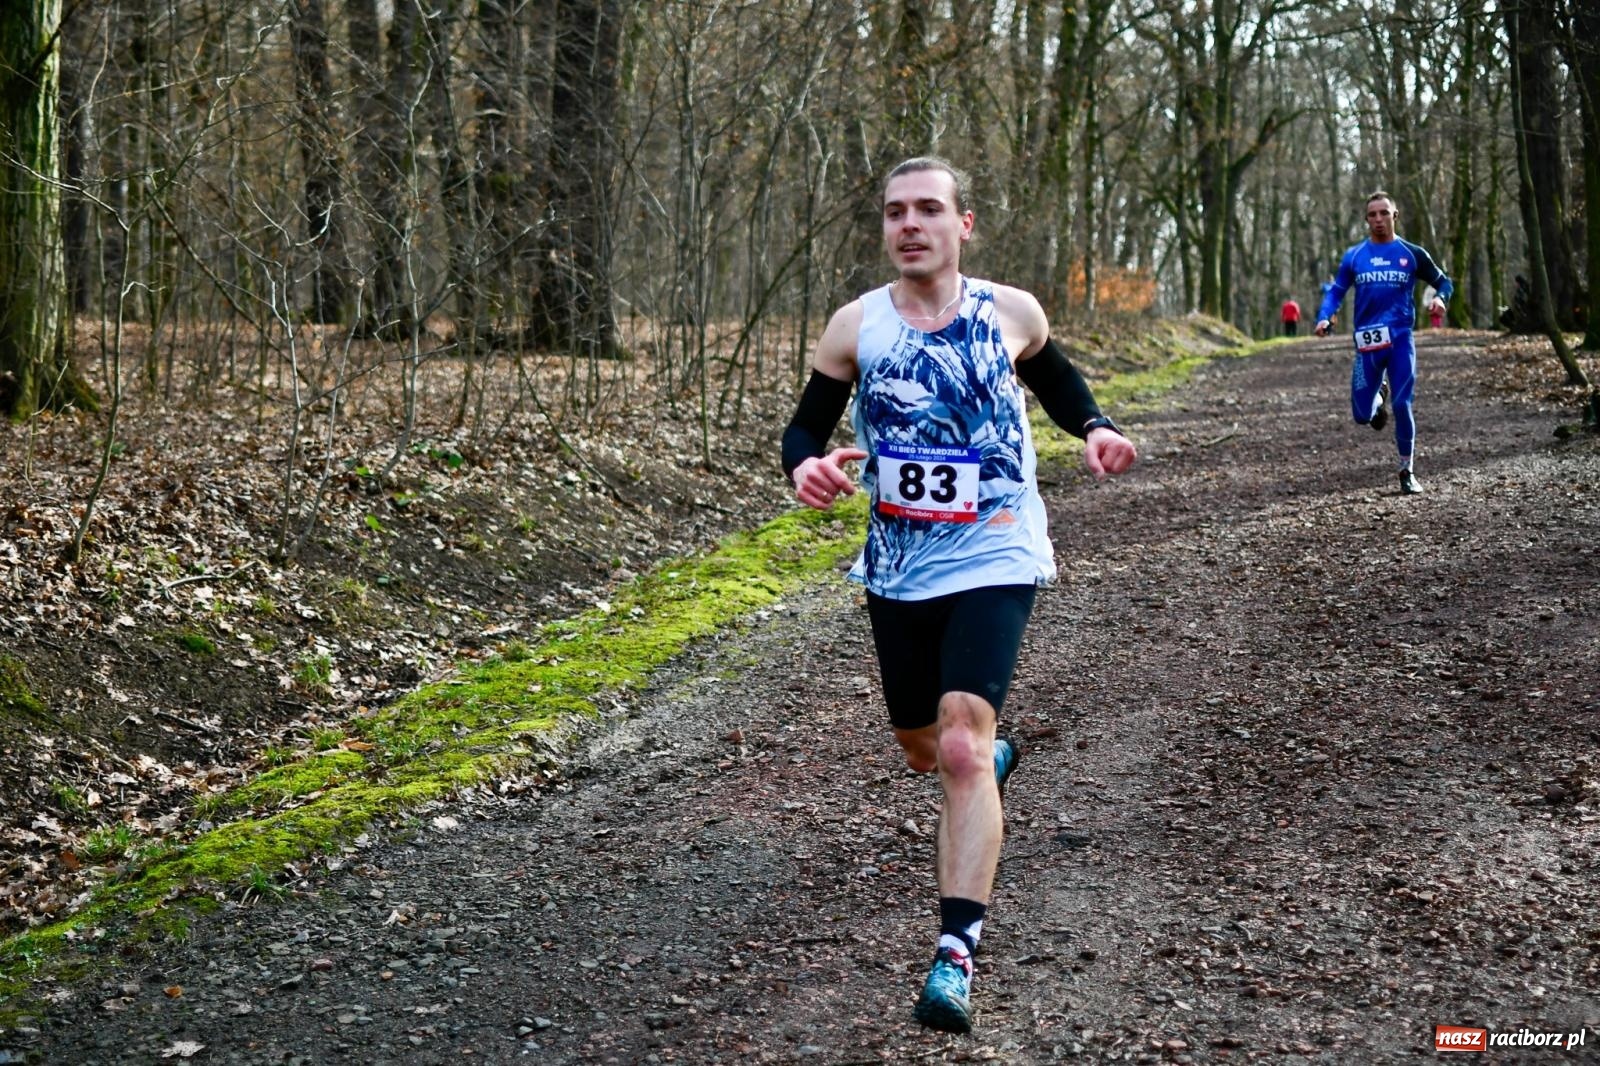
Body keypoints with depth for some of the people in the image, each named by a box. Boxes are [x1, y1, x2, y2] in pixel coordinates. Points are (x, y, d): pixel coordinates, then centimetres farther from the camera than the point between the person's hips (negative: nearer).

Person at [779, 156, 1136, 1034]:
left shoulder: (1011, 313, -4)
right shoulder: (855, 326, -5)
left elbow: (1056, 380, 16)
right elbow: (806, 425, 1)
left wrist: (1093, 427, -5)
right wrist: (805, 468, -22)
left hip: (993, 560, -3)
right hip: (898, 569, 3)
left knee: (962, 745, -21)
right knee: (922, 746, 19)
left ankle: (957, 954, -20)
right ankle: (992, 758, 57)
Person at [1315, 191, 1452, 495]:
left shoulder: (1412, 254, 4)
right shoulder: (1353, 256, 6)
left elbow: (1443, 282, 13)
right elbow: (1336, 292, 9)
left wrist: (1439, 298, -11)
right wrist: (1324, 318, -10)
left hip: (1401, 339, -1)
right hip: (1367, 343, 1)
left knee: (1402, 406, -8)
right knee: (1362, 415, 1)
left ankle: (1407, 472, 8)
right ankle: (1378, 396, 40)